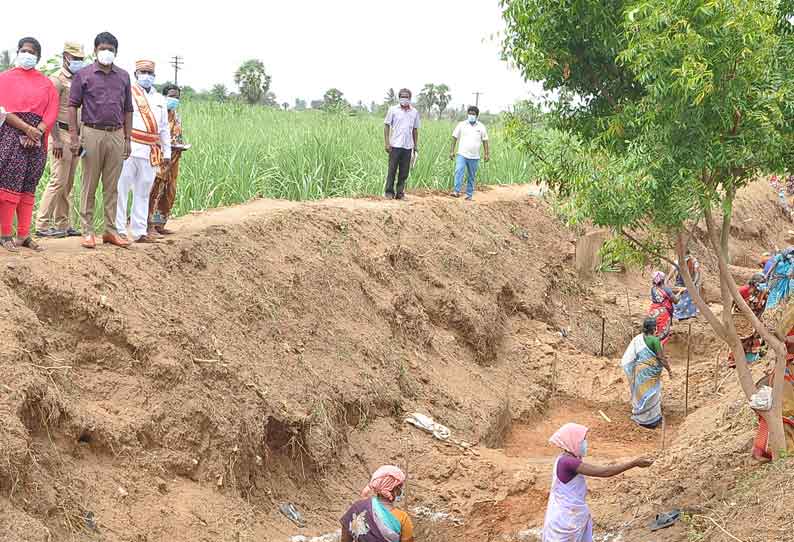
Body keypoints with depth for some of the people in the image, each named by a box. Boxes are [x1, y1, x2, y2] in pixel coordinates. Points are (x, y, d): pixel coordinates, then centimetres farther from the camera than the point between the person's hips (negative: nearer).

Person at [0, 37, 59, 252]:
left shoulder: (46, 83, 16)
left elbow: (52, 112, 6)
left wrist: (37, 132, -10)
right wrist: (26, 128, -16)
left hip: (37, 137, 4)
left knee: (29, 187, 5)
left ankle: (24, 235, 7)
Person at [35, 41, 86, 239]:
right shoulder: (57, 80, -6)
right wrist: (56, 139, -21)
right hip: (62, 134, -8)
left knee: (68, 184, 9)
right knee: (58, 180, -11)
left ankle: (63, 225, 12)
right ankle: (42, 225, -9)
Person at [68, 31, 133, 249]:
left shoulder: (123, 76, 12)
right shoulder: (84, 75, 2)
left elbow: (128, 110, 15)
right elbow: (73, 106, 1)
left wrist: (128, 139, 9)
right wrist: (74, 137, -7)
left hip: (116, 135, 3)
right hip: (92, 133, -3)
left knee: (112, 186, 7)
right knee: (89, 186, 0)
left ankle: (110, 231, 13)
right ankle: (87, 232, 5)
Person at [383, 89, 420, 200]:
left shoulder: (414, 112, 10)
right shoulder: (393, 110, 1)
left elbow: (415, 129, 15)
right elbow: (386, 126, 2)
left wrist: (416, 145, 10)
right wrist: (387, 143, -6)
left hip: (408, 146, 3)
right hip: (395, 145, -3)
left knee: (404, 172, 5)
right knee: (392, 170, -1)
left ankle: (400, 193, 12)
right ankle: (389, 192, 7)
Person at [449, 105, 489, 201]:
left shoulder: (481, 127, 5)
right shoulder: (461, 125, 2)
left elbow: (484, 140, 10)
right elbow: (454, 137, 5)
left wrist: (486, 153, 5)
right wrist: (452, 151, 1)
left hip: (474, 157, 2)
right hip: (462, 154, -1)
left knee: (471, 177, 7)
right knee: (459, 171, -21)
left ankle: (469, 194, 16)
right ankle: (456, 191, -27)